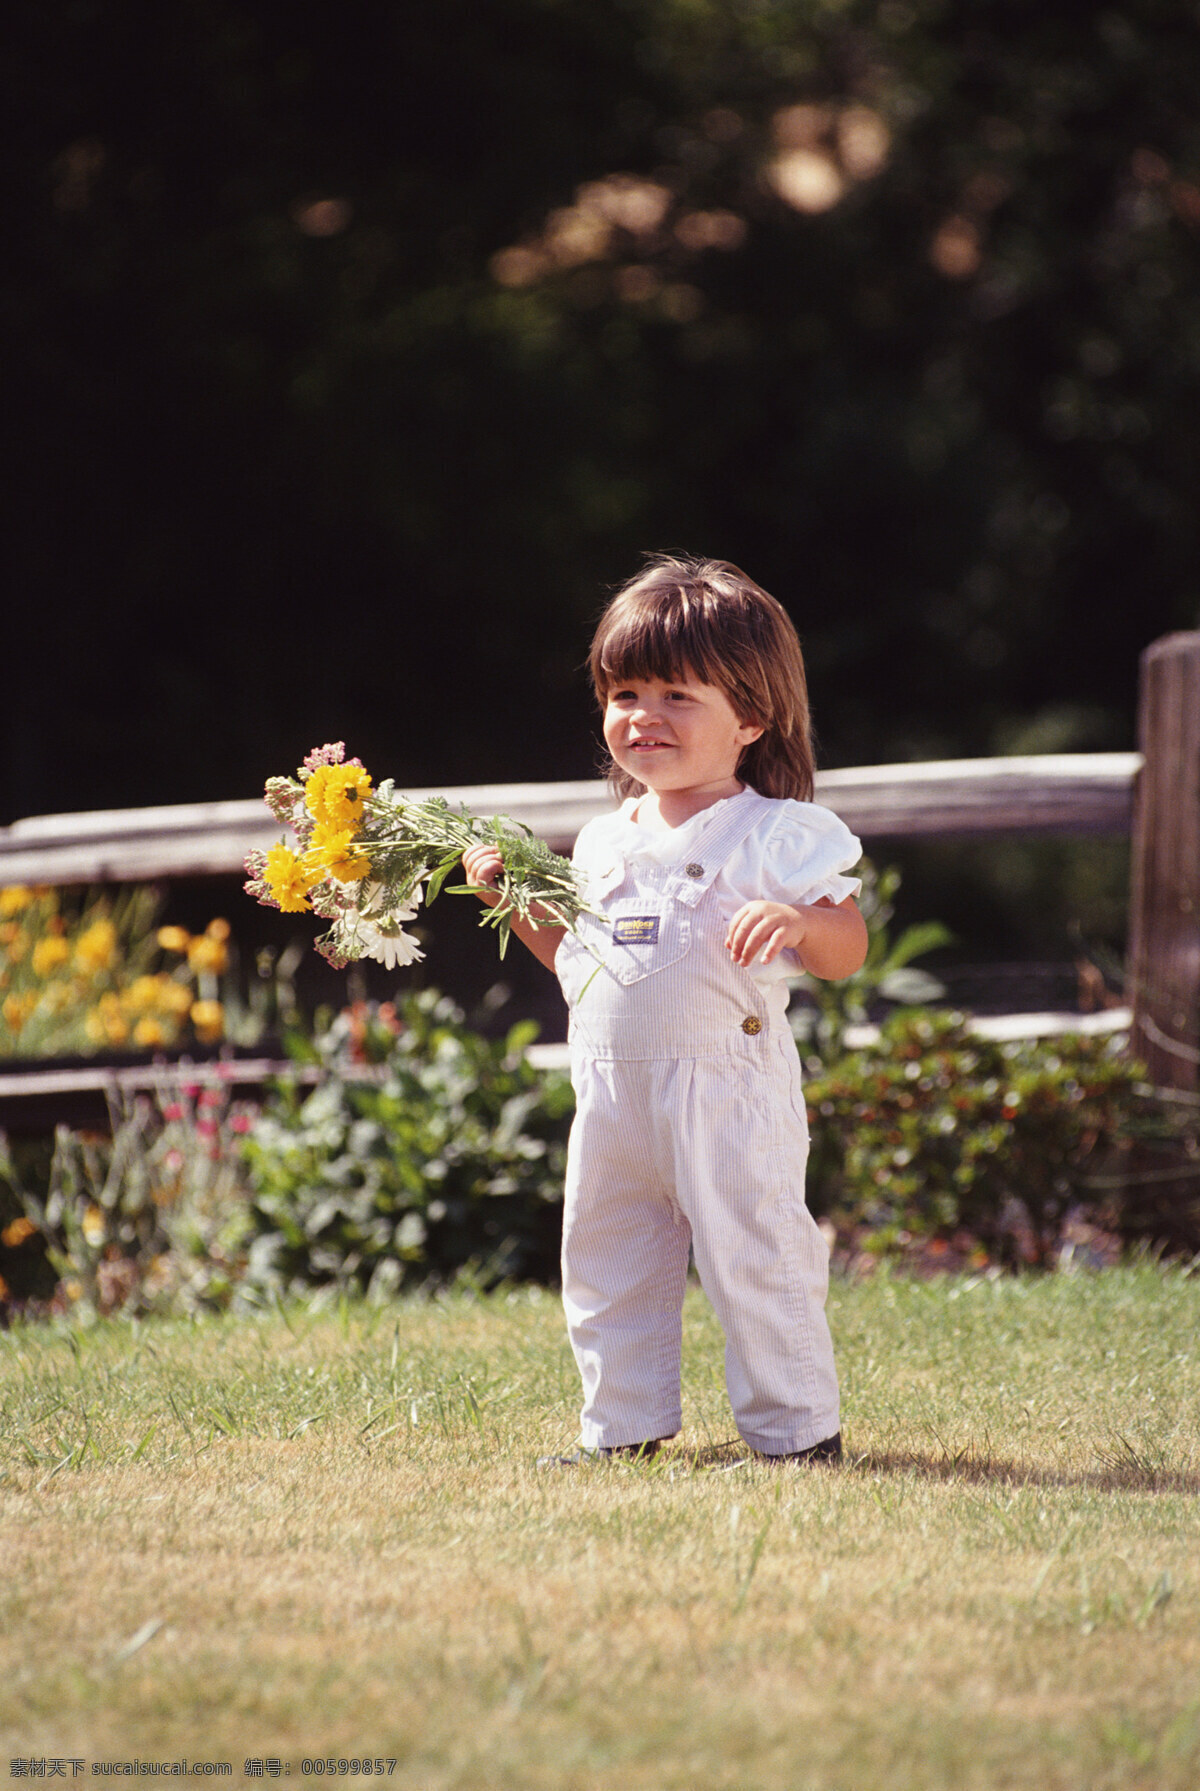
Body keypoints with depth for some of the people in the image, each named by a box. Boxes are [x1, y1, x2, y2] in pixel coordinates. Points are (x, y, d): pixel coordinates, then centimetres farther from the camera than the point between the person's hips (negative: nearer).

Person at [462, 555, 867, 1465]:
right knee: (606, 1267, 12)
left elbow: (848, 947, -9)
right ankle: (624, 1429, 24)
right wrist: (514, 898, 12)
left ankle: (796, 1430, 6)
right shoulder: (605, 842, 14)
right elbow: (577, 958, 23)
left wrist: (796, 920, -28)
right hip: (612, 1091, 7)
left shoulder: (773, 835, -6)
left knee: (754, 1262, -5)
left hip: (728, 1092, -7)